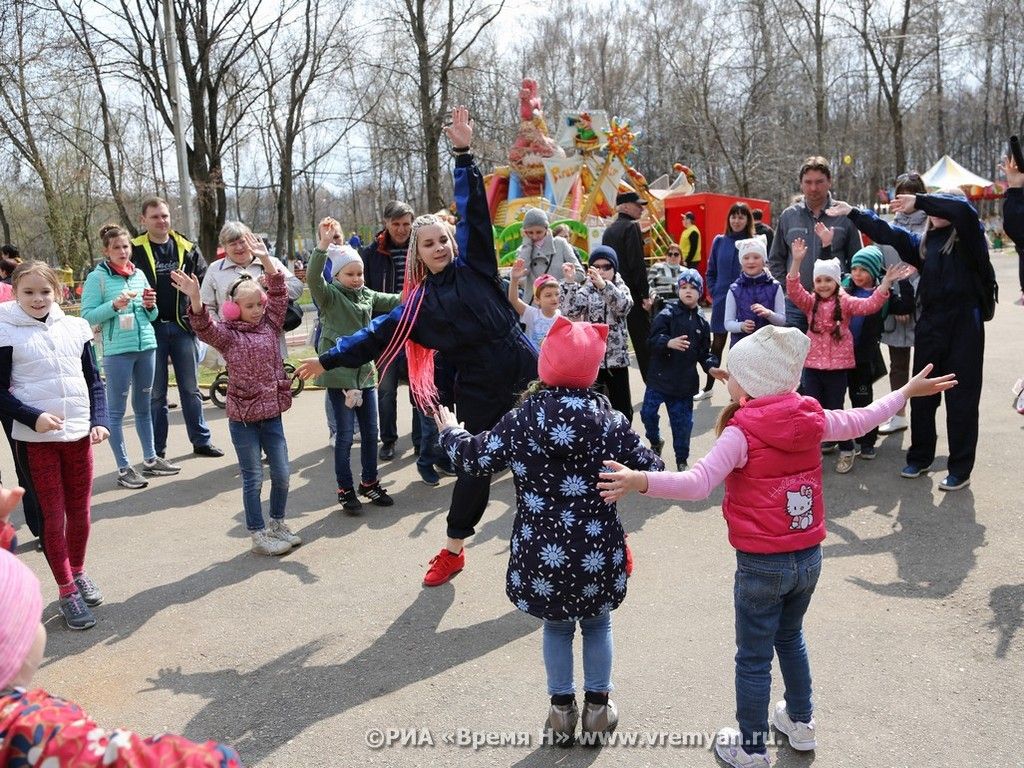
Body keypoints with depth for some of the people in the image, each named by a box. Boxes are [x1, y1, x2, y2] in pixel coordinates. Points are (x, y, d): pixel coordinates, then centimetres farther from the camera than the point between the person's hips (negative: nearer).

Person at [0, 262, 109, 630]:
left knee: (80, 510, 13)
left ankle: (78, 573, 33)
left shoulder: (75, 327, 3)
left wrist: (100, 420, -5)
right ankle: (67, 591, 14)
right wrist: (34, 418, -18)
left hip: (79, 433, 3)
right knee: (53, 515, 4)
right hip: (38, 437, -3)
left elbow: (94, 381, 7)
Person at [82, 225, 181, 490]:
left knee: (144, 406, 15)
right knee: (116, 410, 2)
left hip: (147, 346, 5)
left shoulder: (139, 274, 12)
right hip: (117, 351, -5)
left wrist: (150, 306, -3)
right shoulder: (97, 277, -3)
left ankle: (150, 459, 25)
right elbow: (87, 316, -9)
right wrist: (114, 305, -21)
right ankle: (124, 468, 7)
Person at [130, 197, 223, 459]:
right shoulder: (135, 250, -1)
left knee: (191, 389, 10)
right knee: (155, 393, 7)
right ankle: (157, 449, 15)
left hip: (182, 326, 2)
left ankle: (201, 441, 18)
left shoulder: (187, 249, 7)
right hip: (151, 328, -2)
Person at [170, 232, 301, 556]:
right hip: (242, 417, -4)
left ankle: (278, 524, 30)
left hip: (272, 413, 4)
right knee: (253, 478, 5)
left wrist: (265, 258, -9)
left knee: (281, 474, 10)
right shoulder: (227, 335, -4)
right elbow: (203, 325, -22)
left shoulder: (270, 325, 6)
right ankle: (258, 534, 18)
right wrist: (194, 299, -40)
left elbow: (279, 293, 0)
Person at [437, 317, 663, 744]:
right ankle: (597, 708, 34)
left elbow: (475, 460, 1)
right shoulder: (608, 420, -10)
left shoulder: (520, 421, -10)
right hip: (596, 553, 0)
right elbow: (648, 472, -5)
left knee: (556, 626, 22)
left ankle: (562, 710, 33)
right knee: (597, 624, 23)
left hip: (542, 554, 0)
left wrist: (449, 431, 20)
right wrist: (656, 463, 19)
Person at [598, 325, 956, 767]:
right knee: (790, 637, 29)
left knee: (754, 659, 11)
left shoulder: (742, 432, -21)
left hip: (761, 565, -6)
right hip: (809, 558, 6)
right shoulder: (811, 419, -3)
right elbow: (859, 421, 15)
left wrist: (640, 481, -43)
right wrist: (907, 392, 32)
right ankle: (801, 722, 45)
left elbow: (699, 483, -33)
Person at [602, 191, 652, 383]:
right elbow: (637, 263, -16)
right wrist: (645, 294, -15)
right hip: (632, 293, -8)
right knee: (643, 341, -2)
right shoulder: (631, 227, -10)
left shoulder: (609, 230, 14)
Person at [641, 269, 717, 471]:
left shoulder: (702, 322, 6)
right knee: (648, 412, -5)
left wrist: (711, 367, -8)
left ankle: (682, 460, 25)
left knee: (682, 422, 7)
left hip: (685, 382, 2)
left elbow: (704, 353, 11)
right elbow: (653, 339, -18)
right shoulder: (668, 314, -6)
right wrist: (669, 342, -38)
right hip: (660, 376, -2)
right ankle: (655, 442, 25)